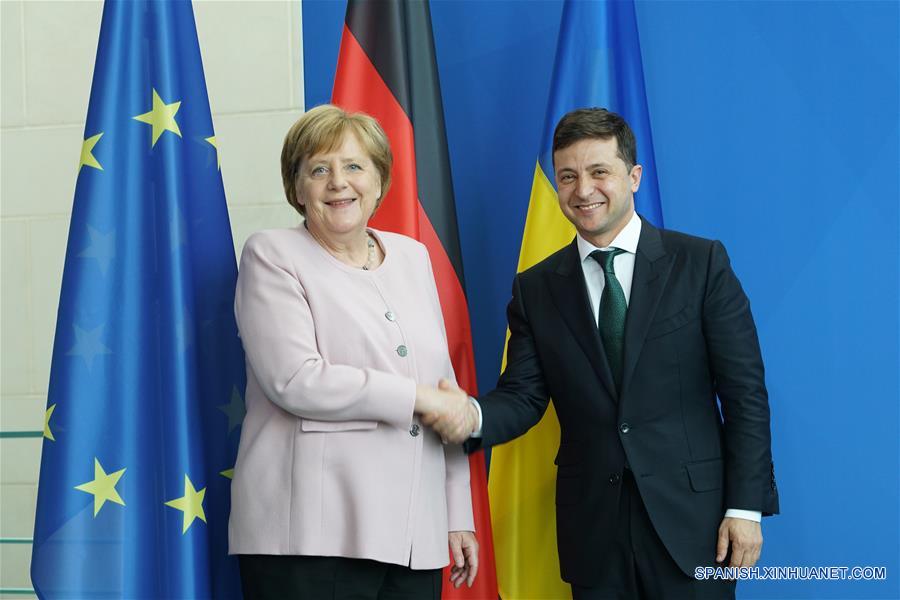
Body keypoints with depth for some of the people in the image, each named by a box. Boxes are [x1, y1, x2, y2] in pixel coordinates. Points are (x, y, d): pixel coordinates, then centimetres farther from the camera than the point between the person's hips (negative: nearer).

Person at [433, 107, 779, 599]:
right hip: (591, 526, 2)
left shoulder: (701, 263, -2)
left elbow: (744, 393, -3)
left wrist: (746, 506, -8)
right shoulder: (535, 288, 7)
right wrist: (474, 416, -20)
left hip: (690, 515, -2)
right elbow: (523, 396, 3)